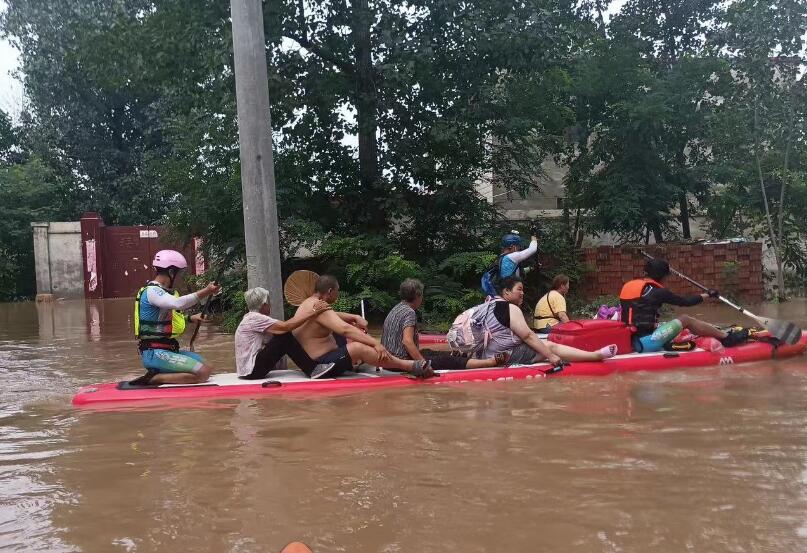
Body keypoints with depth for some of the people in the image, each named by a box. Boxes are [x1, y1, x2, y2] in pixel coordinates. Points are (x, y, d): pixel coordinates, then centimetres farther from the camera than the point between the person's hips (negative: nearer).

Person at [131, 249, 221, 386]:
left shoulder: (163, 291, 15)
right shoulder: (151, 291, -15)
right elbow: (178, 303, -34)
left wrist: (191, 318, 22)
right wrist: (207, 292, -34)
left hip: (168, 348, 10)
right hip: (155, 353, -10)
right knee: (203, 373, -18)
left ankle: (158, 374, 5)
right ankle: (153, 379, -13)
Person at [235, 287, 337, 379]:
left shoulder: (251, 318, 14)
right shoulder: (255, 318, -15)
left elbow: (283, 327, 14)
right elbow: (286, 326, -22)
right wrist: (313, 311, -19)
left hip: (249, 370, 10)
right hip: (251, 371, -10)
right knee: (285, 337, -16)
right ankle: (313, 370, -13)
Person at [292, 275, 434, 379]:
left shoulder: (310, 303, 10)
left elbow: (334, 316, 24)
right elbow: (345, 329, -32)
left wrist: (355, 318, 6)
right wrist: (376, 343, -35)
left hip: (316, 358, 12)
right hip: (321, 366, -12)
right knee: (359, 347, -30)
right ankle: (412, 367, -29)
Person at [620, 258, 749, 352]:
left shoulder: (628, 285, 11)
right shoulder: (657, 292, -9)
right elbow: (685, 301, 1)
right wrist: (708, 295, 14)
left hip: (634, 342, 8)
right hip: (646, 342, -8)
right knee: (685, 319, 1)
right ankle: (727, 338, 11)